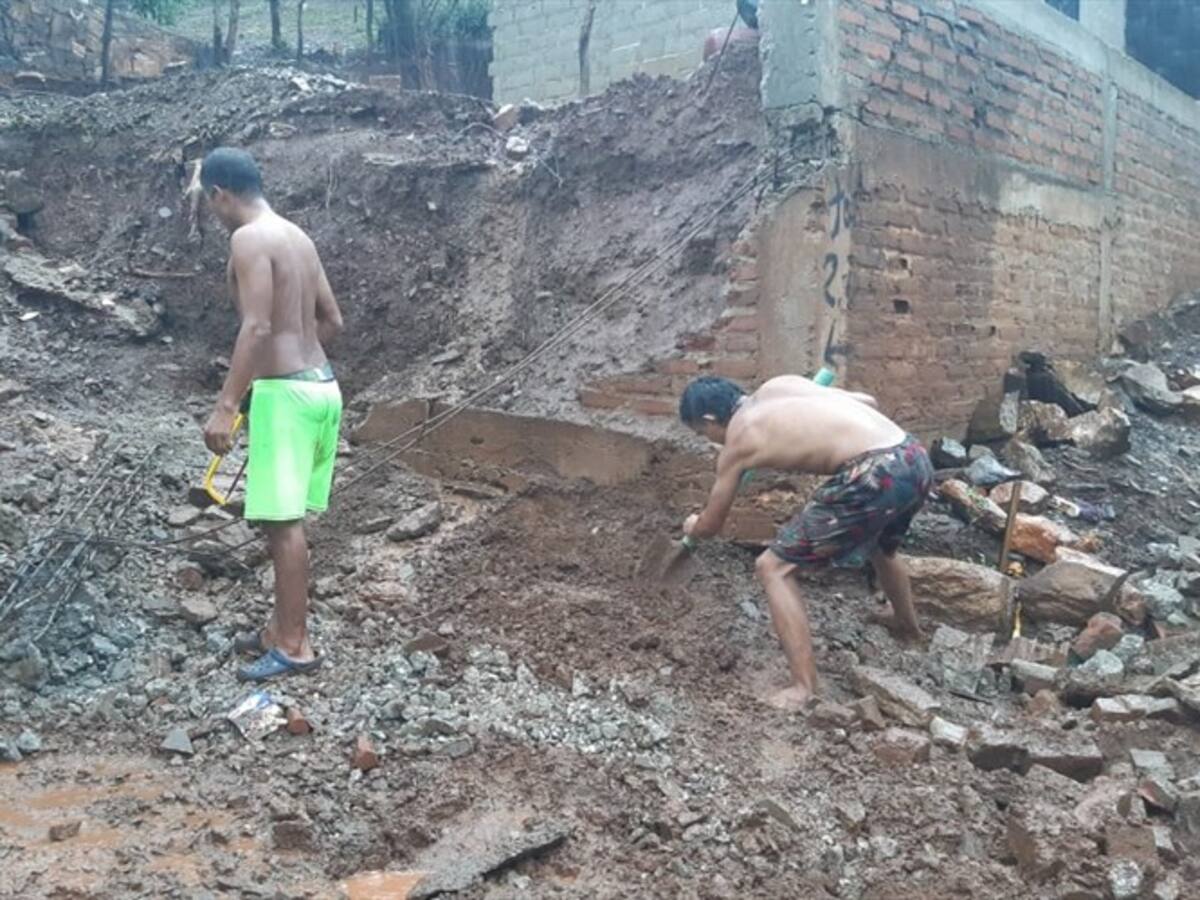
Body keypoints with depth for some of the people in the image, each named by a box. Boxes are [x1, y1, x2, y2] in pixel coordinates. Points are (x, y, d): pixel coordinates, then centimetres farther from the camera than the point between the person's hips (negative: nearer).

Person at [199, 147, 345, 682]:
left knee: (281, 520, -3)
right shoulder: (297, 237, 16)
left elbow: (257, 327, -22)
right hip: (319, 384, 9)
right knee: (287, 519, 16)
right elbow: (332, 321, 19)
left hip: (286, 392, -9)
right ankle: (282, 627, 25)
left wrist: (225, 406, -23)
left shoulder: (249, 238, -11)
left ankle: (295, 646, 4)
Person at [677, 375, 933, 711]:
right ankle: (907, 622, 67)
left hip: (875, 475, -8)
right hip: (915, 458, 8)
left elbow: (711, 524, 19)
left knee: (774, 567, 4)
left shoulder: (737, 440, 5)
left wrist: (693, 527, 42)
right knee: (880, 547, 40)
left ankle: (804, 688, -1)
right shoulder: (779, 385, 20)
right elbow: (868, 402, 24)